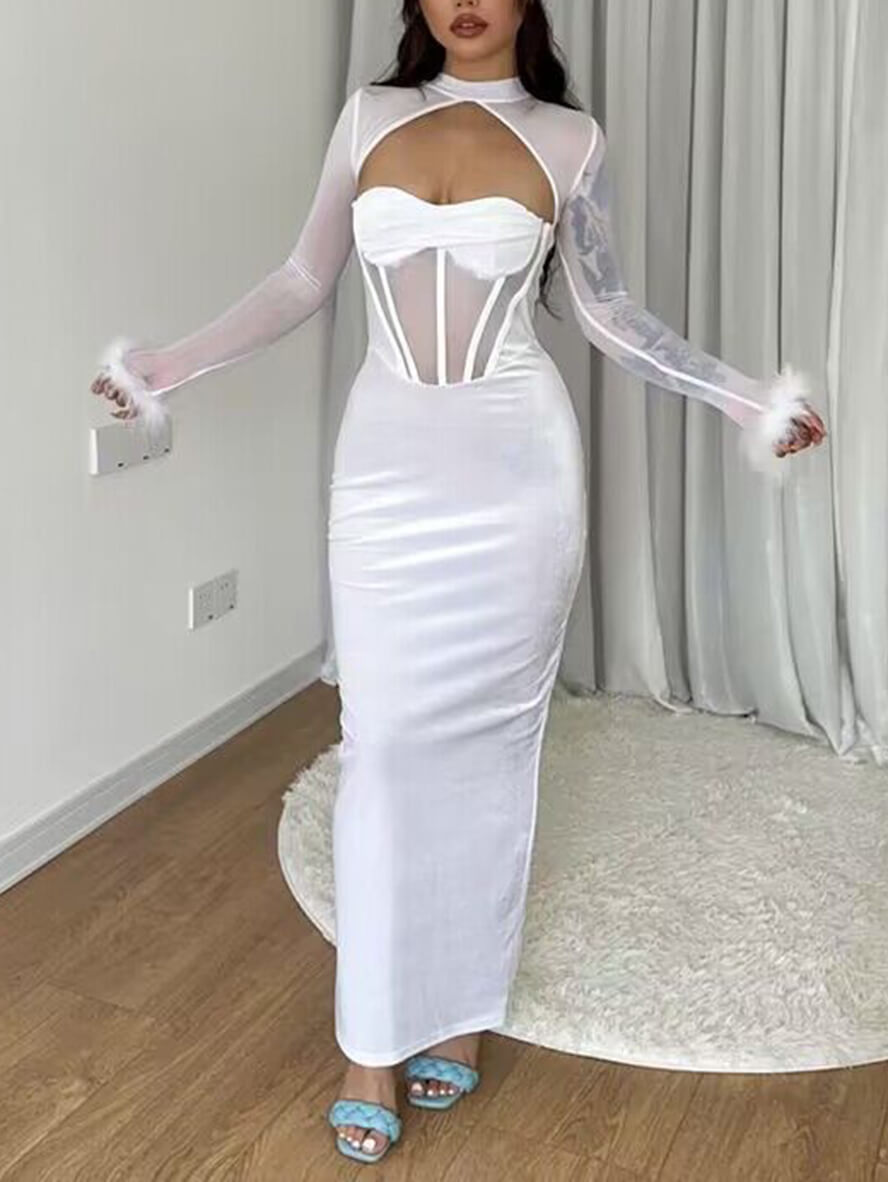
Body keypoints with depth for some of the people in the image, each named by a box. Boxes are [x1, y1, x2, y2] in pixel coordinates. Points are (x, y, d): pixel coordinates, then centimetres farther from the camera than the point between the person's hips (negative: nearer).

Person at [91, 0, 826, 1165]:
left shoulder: (570, 140, 3)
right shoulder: (370, 114, 7)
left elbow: (609, 311, 9)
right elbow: (304, 280, 12)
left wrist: (748, 396, 4)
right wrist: (170, 364, 10)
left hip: (515, 466, -1)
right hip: (388, 462, 1)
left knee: (492, 735, 6)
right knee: (383, 742, 0)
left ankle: (465, 1005, 24)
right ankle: (374, 1038, 14)